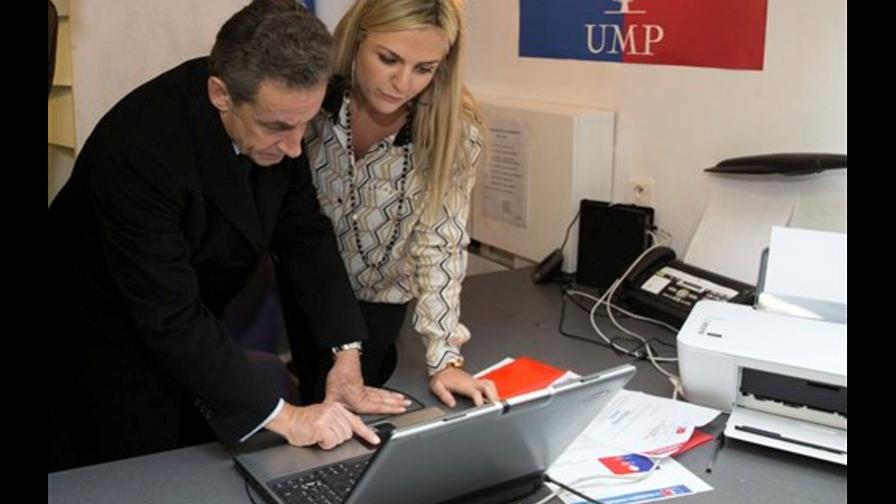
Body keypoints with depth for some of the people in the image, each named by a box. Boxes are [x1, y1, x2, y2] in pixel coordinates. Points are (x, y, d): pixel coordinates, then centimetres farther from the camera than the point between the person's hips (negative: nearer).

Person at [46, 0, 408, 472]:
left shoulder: (273, 109, -18)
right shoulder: (138, 150, -37)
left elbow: (303, 231, -10)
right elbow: (170, 318, -34)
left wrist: (347, 356, -16)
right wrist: (282, 416, -32)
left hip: (189, 314, 6)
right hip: (107, 340, -6)